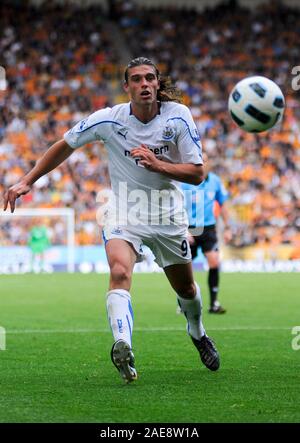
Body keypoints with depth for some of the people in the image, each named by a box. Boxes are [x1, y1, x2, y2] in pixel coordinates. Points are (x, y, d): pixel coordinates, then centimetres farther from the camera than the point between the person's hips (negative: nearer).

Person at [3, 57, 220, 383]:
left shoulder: (178, 115, -11)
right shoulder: (109, 119, -12)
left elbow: (197, 173, -10)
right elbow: (65, 145, 3)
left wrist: (158, 164, -26)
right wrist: (27, 181, 1)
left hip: (168, 216, 2)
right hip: (123, 213, -2)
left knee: (185, 288, 15)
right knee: (120, 272, -30)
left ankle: (198, 334, 48)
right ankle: (123, 349, -47)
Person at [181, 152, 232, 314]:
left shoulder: (215, 181, 1)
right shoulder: (185, 182, -9)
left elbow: (222, 205, 13)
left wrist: (227, 228, 9)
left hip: (208, 228, 2)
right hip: (189, 229, -2)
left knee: (214, 262, -13)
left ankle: (213, 303, -7)